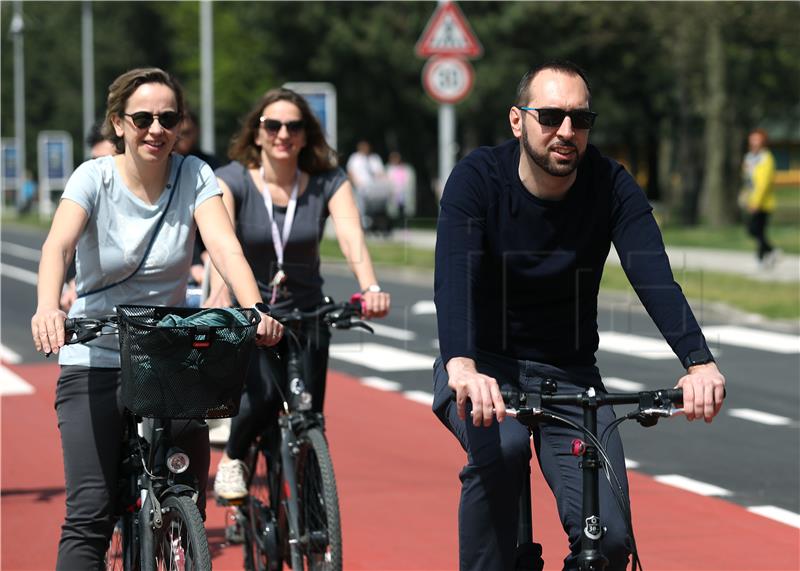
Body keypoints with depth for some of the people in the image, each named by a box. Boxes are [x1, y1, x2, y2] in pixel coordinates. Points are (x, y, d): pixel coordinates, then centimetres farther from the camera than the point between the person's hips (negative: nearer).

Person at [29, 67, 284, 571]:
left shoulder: (194, 176, -3)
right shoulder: (94, 178, -9)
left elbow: (225, 245, -18)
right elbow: (59, 244, -25)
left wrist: (256, 310, -37)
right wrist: (48, 308, -46)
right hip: (96, 362, -2)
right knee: (90, 513, -12)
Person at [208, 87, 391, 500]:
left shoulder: (328, 183, -7)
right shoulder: (231, 180, -11)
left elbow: (351, 237, -23)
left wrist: (371, 288, -42)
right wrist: (219, 294, -47)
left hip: (304, 310, 2)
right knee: (263, 393, -26)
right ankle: (232, 459, 7)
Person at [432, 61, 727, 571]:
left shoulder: (612, 186, -10)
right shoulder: (478, 179, -16)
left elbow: (654, 276, -25)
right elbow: (455, 278, -32)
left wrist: (699, 362, -43)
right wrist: (462, 368, -51)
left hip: (570, 373, 2)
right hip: (484, 366, -2)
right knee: (501, 447, -35)